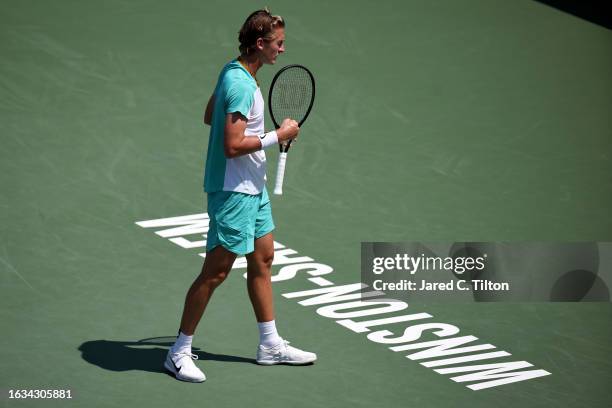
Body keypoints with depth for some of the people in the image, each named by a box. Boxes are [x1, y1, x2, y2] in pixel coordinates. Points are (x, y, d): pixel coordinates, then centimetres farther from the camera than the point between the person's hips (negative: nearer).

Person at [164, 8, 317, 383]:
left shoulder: (234, 73, 8)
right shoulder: (241, 85, -23)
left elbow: (210, 116, 21)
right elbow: (233, 147, -27)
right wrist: (278, 136, -17)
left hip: (253, 188, 11)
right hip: (233, 192, -11)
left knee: (262, 260, 16)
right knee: (216, 271, -5)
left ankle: (271, 345, 26)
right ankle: (179, 352, 4)